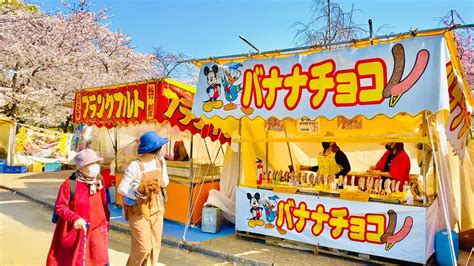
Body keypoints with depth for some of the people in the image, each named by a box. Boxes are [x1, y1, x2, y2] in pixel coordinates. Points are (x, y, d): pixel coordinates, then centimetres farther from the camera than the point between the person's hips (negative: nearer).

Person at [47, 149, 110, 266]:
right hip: (74, 233, -3)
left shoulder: (99, 182, 1)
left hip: (96, 232, 3)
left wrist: (105, 225, 12)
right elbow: (60, 207, -13)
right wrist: (74, 218, -28)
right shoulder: (69, 184, -14)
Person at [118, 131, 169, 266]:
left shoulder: (160, 161, -1)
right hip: (138, 210, -5)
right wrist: (138, 194, -23)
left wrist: (161, 182, -10)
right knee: (144, 247, 0)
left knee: (155, 246, 10)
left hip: (156, 209, 5)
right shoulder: (135, 165, -19)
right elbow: (121, 188, -15)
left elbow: (165, 180, 10)